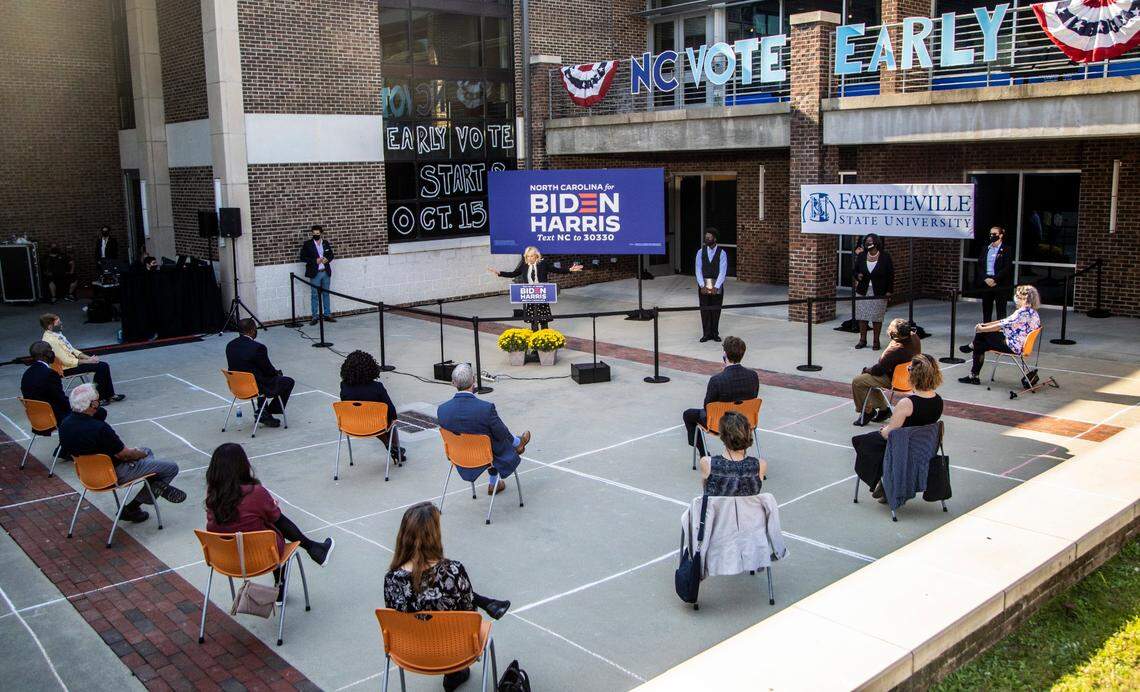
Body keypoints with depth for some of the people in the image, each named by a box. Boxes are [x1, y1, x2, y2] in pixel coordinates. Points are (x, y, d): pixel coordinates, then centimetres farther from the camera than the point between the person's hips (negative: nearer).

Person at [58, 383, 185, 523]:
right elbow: (124, 454, -21)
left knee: (147, 451, 28)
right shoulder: (99, 428, -33)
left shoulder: (64, 424, -6)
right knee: (172, 468, -1)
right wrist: (141, 453, 2)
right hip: (115, 474, -9)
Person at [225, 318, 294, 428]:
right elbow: (268, 370, -14)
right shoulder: (258, 348, -24)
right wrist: (277, 372, 11)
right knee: (289, 382, 12)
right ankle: (266, 415, 15)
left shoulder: (230, 345, -1)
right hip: (256, 388, -8)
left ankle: (262, 412, 31)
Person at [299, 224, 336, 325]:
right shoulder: (307, 244, -4)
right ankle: (314, 317, 5)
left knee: (326, 294, 12)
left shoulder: (326, 243, 6)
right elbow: (302, 257, -7)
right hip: (315, 273, -3)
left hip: (326, 272, 3)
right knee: (314, 295, 0)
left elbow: (331, 255, 14)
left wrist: (327, 259, -8)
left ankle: (327, 315, 19)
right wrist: (315, 261, -17)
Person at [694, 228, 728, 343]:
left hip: (717, 286, -2)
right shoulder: (700, 252, 2)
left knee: (716, 310, 4)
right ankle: (706, 334, 10)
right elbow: (698, 270, -1)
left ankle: (715, 333, 15)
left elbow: (723, 272, -9)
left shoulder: (722, 253, -5)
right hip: (703, 285, 2)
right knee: (704, 310, 3)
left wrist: (716, 287, -17)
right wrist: (702, 286, -12)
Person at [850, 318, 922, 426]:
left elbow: (878, 370, -20)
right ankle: (883, 408, 29)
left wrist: (866, 370, -3)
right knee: (869, 377, 26)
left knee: (857, 382, -2)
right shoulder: (914, 337, -14)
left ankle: (868, 411, 14)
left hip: (892, 379, -9)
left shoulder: (894, 350, -35)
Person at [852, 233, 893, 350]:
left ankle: (876, 341, 10)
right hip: (863, 291, 3)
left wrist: (889, 291, -5)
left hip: (879, 293, -3)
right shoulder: (861, 256, 5)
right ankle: (862, 340, 16)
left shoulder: (885, 257, -4)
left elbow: (891, 274, -1)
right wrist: (858, 276, -11)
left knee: (877, 318, 1)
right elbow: (855, 270, 14)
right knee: (862, 317, 5)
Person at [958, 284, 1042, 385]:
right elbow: (1006, 321, 13)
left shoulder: (1022, 312, -23)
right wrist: (984, 325, 10)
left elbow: (1002, 325, -21)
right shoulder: (1032, 312, 10)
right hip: (1019, 344, 10)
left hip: (1014, 347, -10)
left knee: (979, 346, 2)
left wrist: (982, 329, -8)